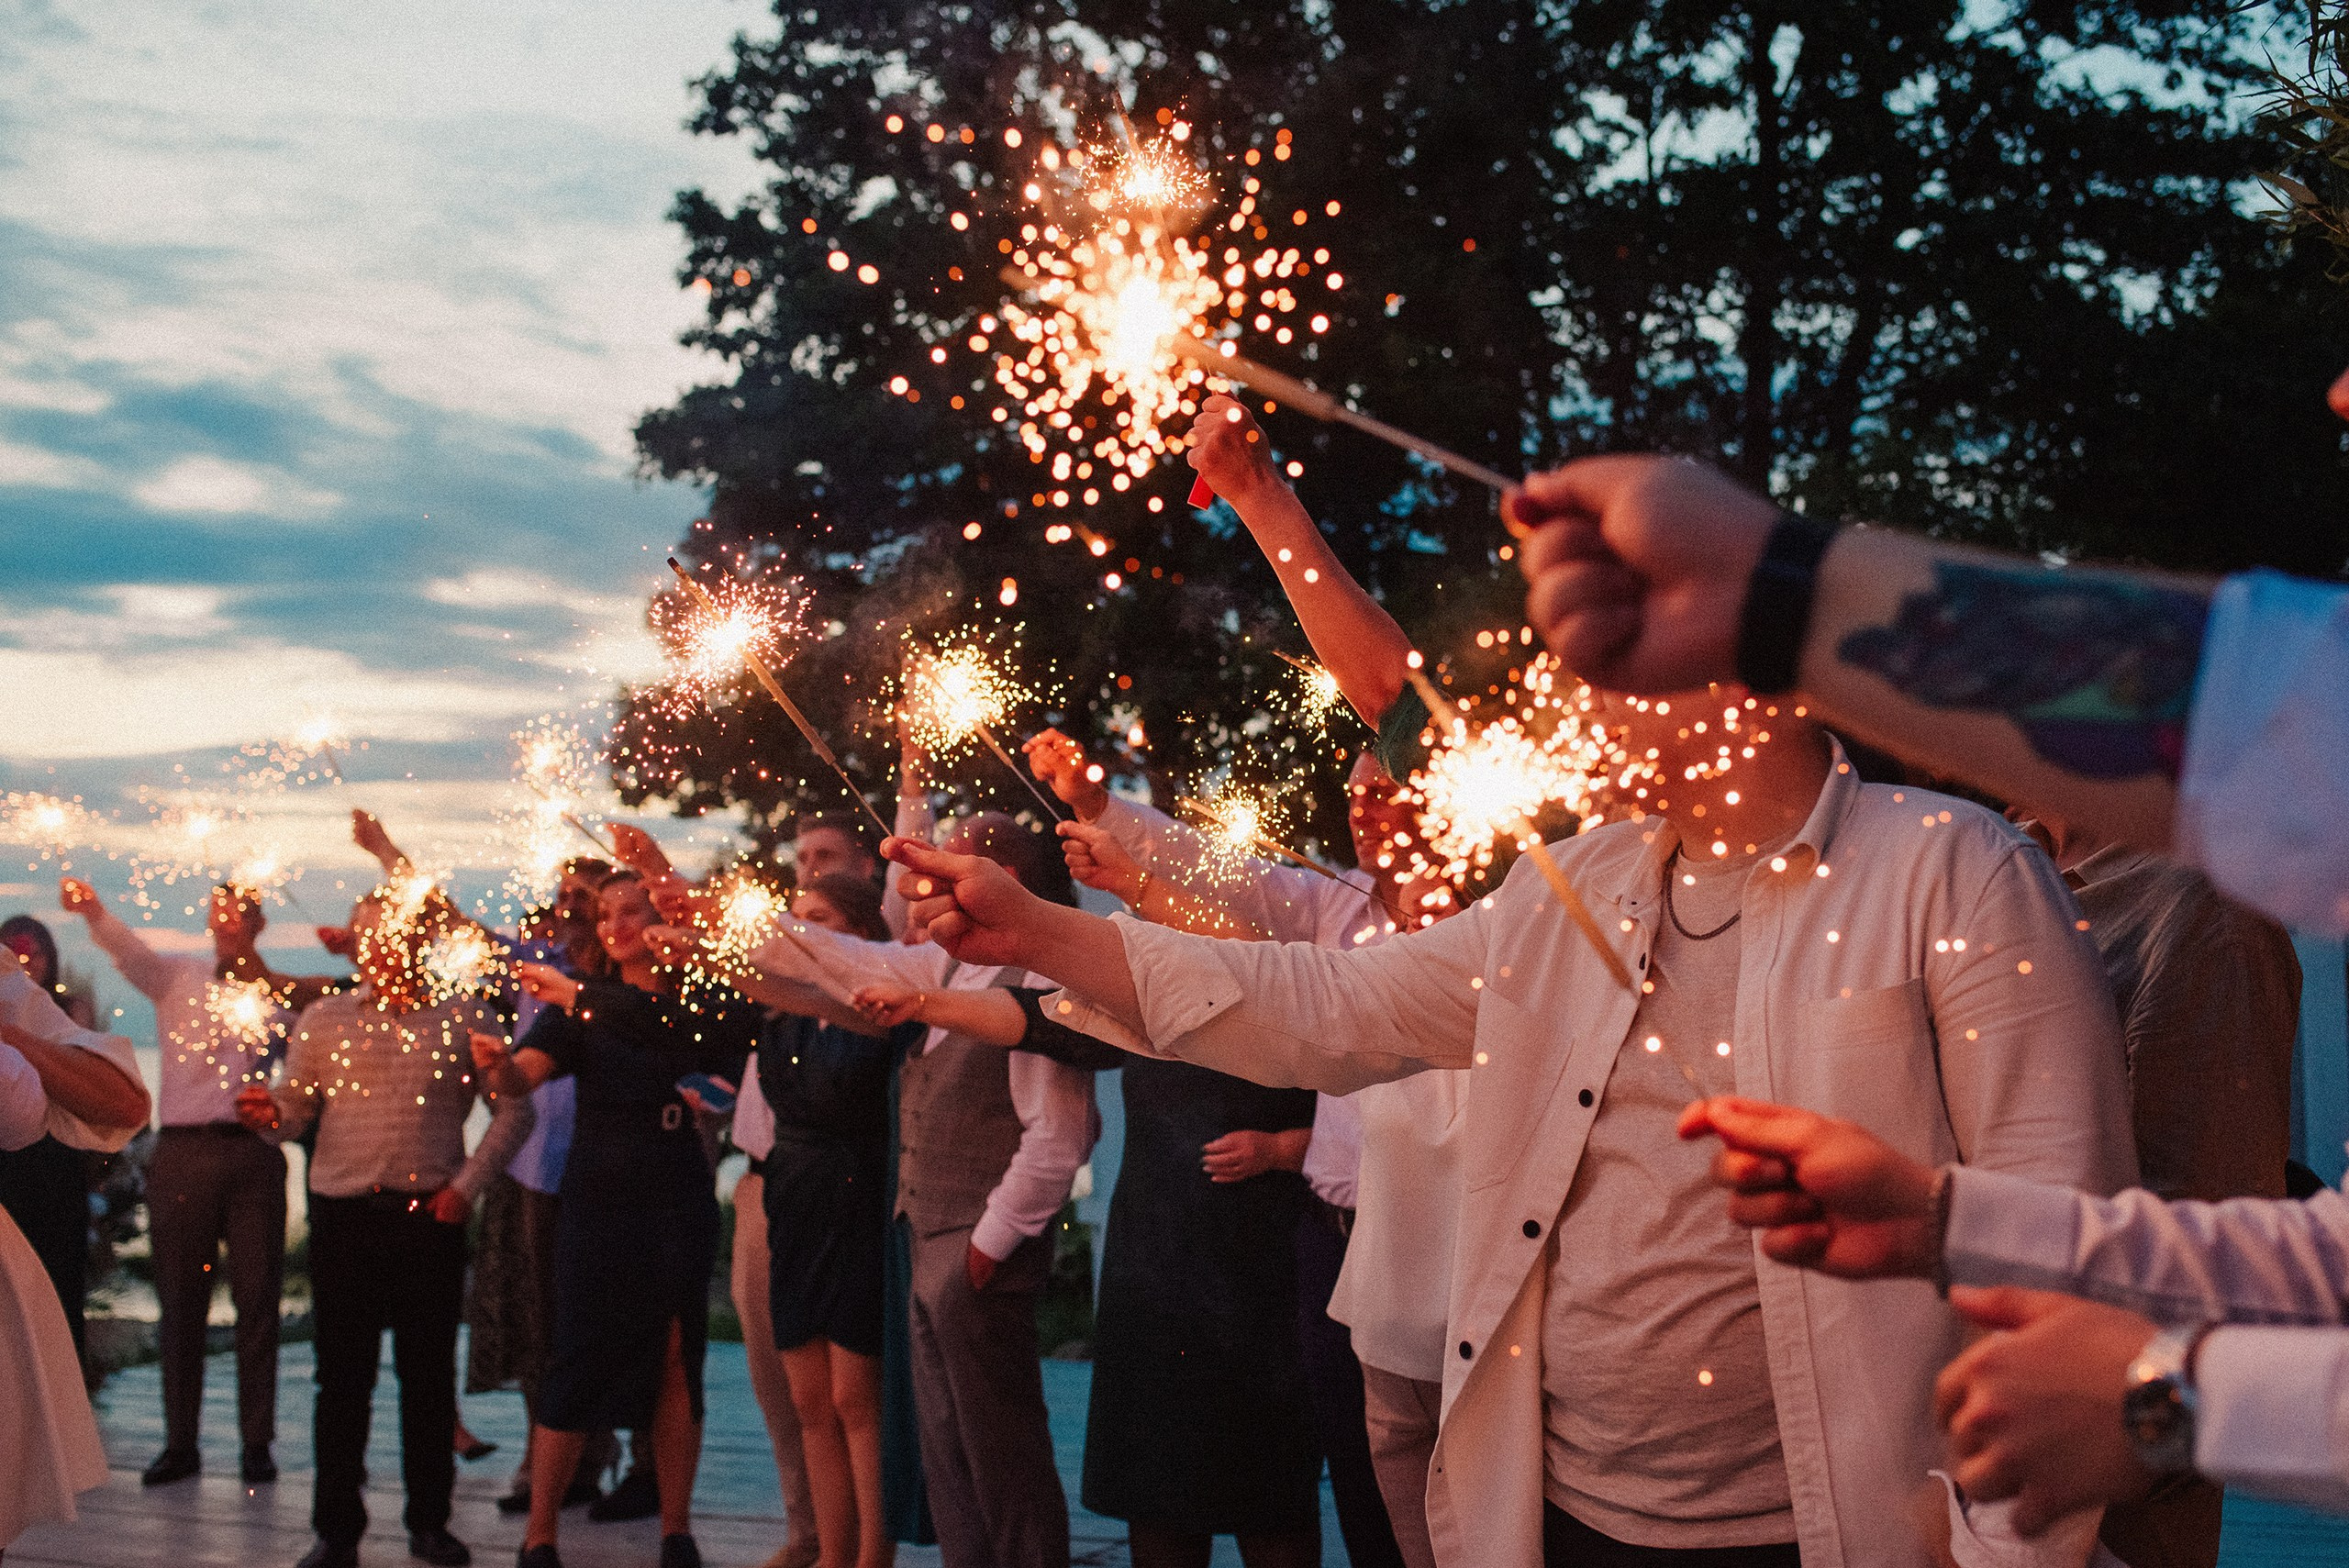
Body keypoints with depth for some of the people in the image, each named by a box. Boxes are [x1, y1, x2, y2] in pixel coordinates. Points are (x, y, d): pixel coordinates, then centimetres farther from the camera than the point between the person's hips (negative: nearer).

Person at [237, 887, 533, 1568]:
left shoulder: (465, 1018, 5)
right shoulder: (323, 1020, 9)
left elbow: (512, 1109, 5)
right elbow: (295, 1110, 6)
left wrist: (468, 1182, -4)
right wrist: (268, 1116, -16)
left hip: (430, 1214, -1)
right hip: (343, 1213, 1)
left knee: (429, 1372, 5)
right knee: (343, 1376, 4)